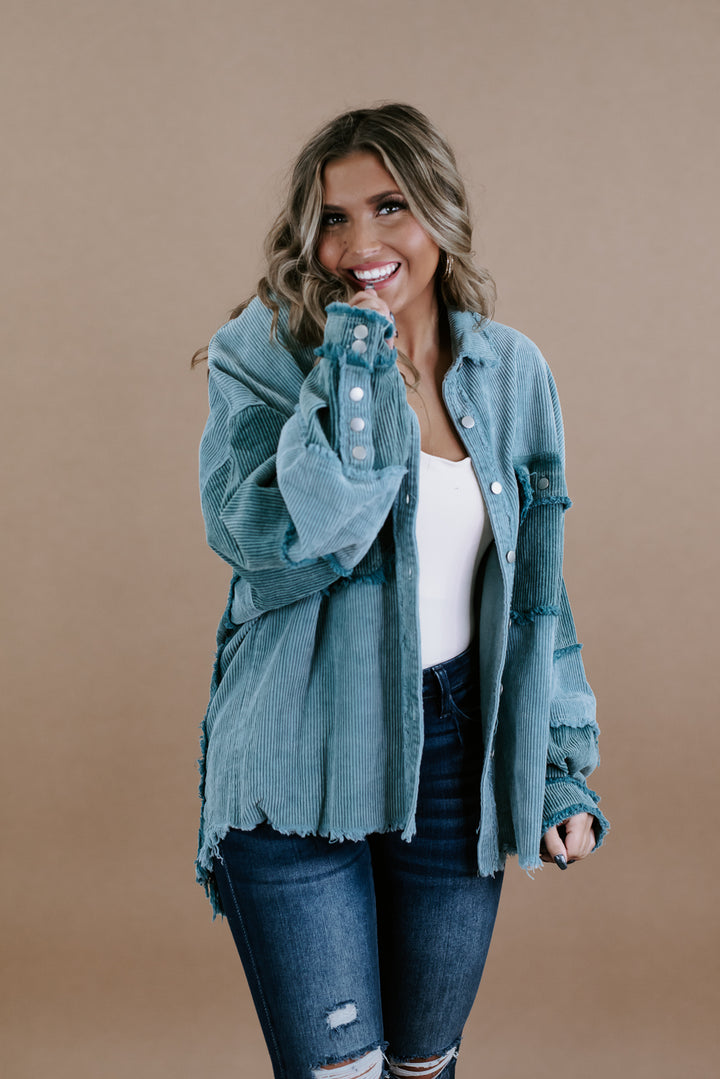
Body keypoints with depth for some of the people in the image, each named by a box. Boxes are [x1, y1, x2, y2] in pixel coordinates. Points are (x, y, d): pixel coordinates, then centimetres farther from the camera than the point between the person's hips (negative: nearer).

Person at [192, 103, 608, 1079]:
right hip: (300, 771, -3)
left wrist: (564, 766, 8)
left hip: (456, 764, 4)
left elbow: (536, 591, 10)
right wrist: (352, 368, -22)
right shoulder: (263, 356, -7)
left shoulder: (511, 372, 4)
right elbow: (271, 542, -24)